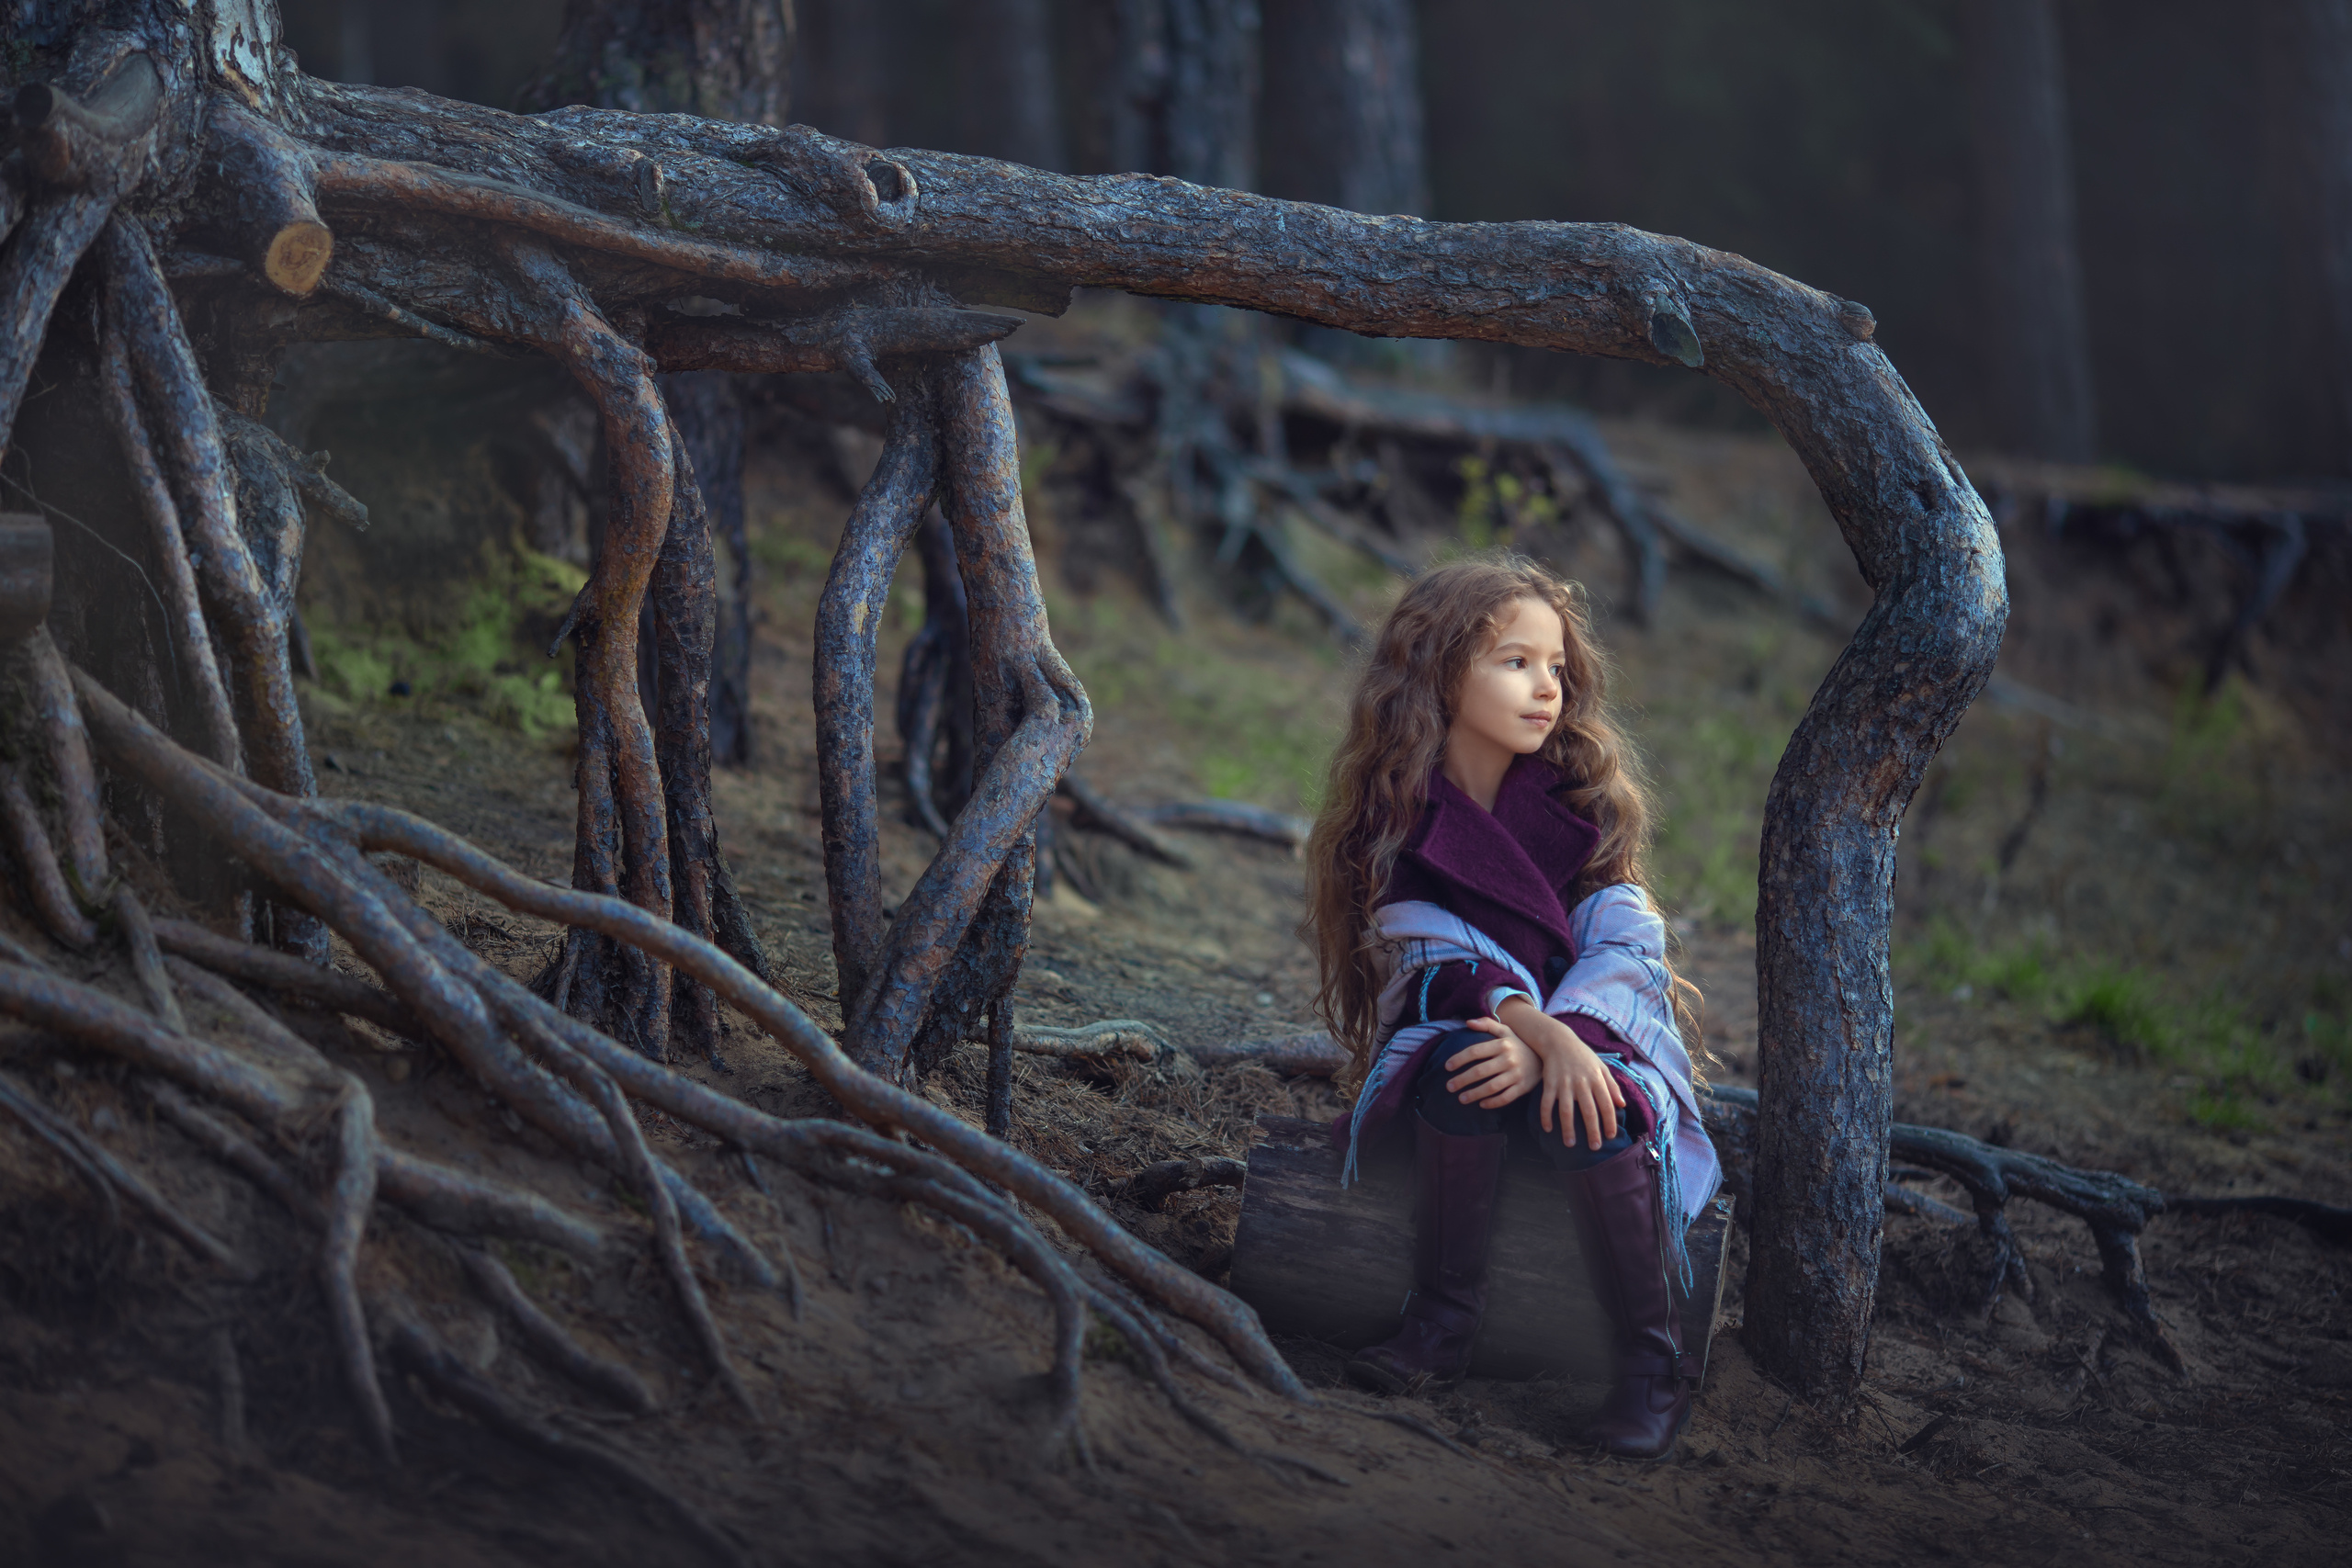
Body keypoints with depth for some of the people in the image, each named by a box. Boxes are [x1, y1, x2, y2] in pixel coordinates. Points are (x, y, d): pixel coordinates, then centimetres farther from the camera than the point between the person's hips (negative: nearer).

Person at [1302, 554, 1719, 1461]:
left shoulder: (1585, 798, -5)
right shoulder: (1399, 816, -6)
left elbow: (1625, 950, -13)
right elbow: (1440, 964, -14)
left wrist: (1555, 1046, -32)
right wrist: (1538, 1031, -34)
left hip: (1599, 1030, 0)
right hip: (1457, 1021, 0)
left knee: (1584, 1115, -35)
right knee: (1460, 1069, -35)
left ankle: (1652, 1360, -23)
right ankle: (1443, 1320, -25)